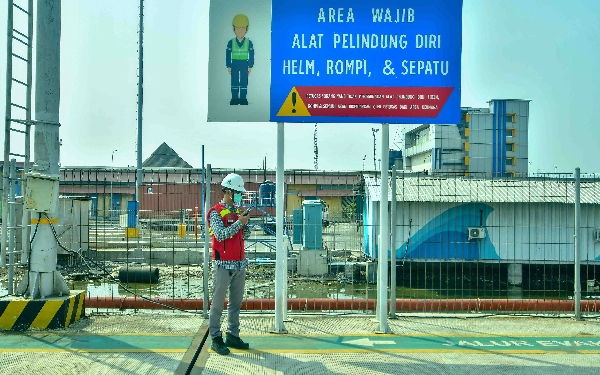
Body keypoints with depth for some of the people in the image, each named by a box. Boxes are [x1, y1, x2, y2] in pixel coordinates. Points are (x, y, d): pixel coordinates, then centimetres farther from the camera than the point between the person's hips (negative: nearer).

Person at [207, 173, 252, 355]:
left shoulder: (238, 211, 13)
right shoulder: (215, 212, -7)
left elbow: (246, 235, 14)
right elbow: (220, 235, -16)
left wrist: (246, 222, -4)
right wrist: (238, 222, -18)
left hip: (240, 264, 7)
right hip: (223, 265, -7)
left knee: (236, 302, 11)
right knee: (218, 303, -2)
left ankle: (233, 336, 19)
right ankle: (216, 339, 3)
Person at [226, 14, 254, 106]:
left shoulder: (249, 42, -3)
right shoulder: (231, 42, -3)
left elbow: (251, 55, 0)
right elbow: (228, 55, 1)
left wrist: (250, 67, -2)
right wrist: (228, 66, -2)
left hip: (244, 65, 0)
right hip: (234, 65, 1)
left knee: (244, 82, 2)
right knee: (234, 82, 3)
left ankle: (243, 98, 9)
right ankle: (235, 98, 10)